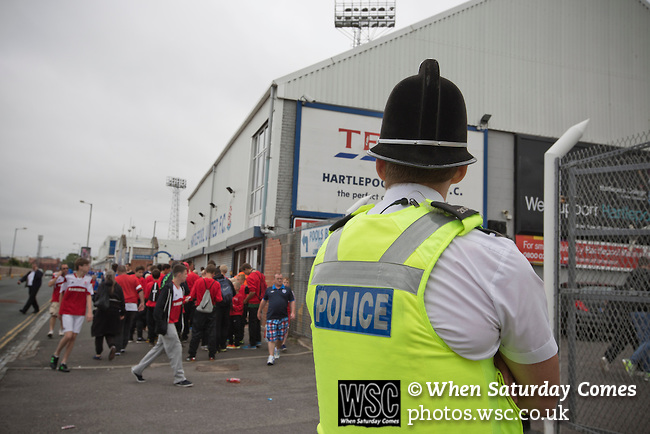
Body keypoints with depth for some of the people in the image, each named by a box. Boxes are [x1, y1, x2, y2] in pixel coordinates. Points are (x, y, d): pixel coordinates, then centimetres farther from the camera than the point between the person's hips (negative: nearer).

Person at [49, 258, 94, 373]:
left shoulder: (88, 279, 4)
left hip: (80, 312, 3)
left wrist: (90, 312, -9)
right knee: (68, 335, -14)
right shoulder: (68, 278, -1)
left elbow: (89, 296, 2)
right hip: (67, 311, -3)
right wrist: (59, 311, 15)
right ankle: (55, 355, 12)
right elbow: (62, 294, 9)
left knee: (73, 337, 0)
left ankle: (63, 362, 11)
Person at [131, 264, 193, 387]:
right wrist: (161, 327, -22)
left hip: (172, 323, 9)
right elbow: (159, 307, -21)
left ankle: (138, 370, 28)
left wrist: (180, 322, 18)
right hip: (166, 324, -9)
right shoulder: (168, 288, -19)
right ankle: (179, 378, 6)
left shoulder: (180, 288, 9)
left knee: (159, 348, 16)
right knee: (176, 348, -4)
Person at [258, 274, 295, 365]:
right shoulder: (269, 290, 12)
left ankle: (277, 350, 35)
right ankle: (271, 356, -3)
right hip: (271, 317, 0)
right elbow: (264, 301, 23)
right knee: (271, 338, -5)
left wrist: (293, 312, -3)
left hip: (283, 317, 1)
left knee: (281, 337, 8)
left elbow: (292, 301, 10)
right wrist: (259, 311, 27)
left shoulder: (287, 290, 10)